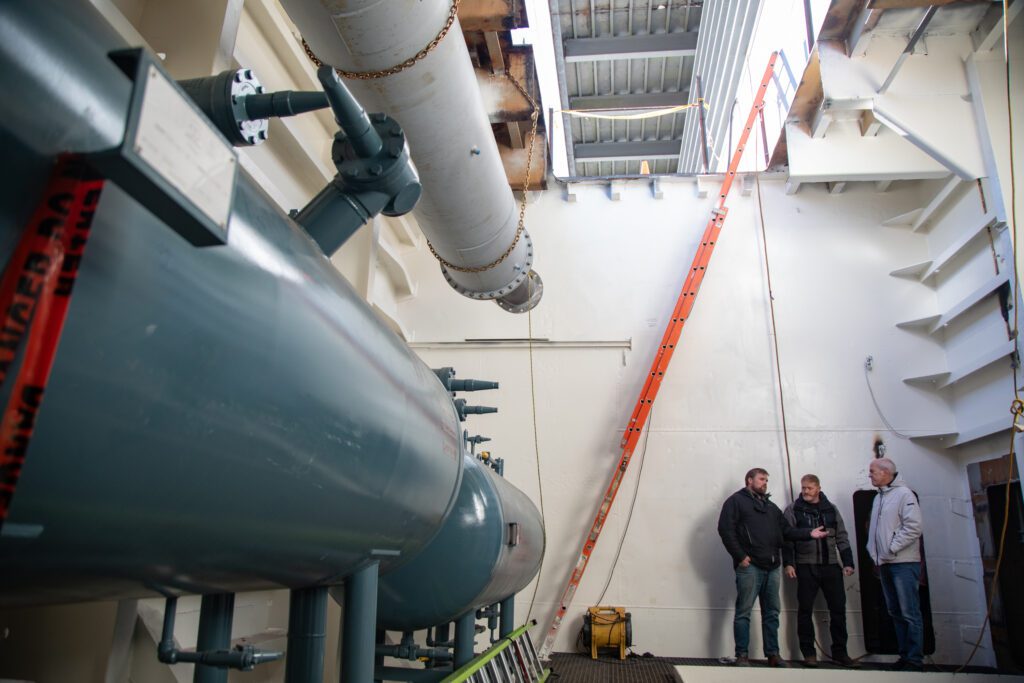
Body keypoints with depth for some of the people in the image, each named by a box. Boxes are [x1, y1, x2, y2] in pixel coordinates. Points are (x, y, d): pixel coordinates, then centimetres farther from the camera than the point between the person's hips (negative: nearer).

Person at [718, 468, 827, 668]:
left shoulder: (771, 506, 25)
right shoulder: (736, 501, 1)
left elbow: (786, 531, 20)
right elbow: (726, 529, -9)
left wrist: (808, 533, 4)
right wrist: (740, 556, -14)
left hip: (773, 566, 7)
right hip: (750, 565, -7)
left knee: (771, 613, 11)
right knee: (743, 611, -4)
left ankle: (773, 654, 19)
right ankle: (742, 656, 1)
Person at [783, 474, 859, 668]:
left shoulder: (831, 509, 10)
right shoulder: (793, 510, 0)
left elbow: (842, 537, 12)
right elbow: (787, 538, -3)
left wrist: (848, 562, 7)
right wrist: (788, 563, -10)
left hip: (831, 565, 3)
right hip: (806, 567, -3)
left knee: (838, 609, 6)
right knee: (805, 610, 1)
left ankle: (840, 652, 19)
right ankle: (809, 653, 11)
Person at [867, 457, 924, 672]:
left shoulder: (903, 494, -8)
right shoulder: (878, 498, 17)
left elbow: (913, 527, -17)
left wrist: (892, 548, -17)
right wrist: (875, 554, 10)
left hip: (903, 563, -8)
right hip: (885, 564, 8)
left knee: (910, 613, -5)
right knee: (895, 613, 12)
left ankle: (915, 659, 1)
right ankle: (904, 655, 19)